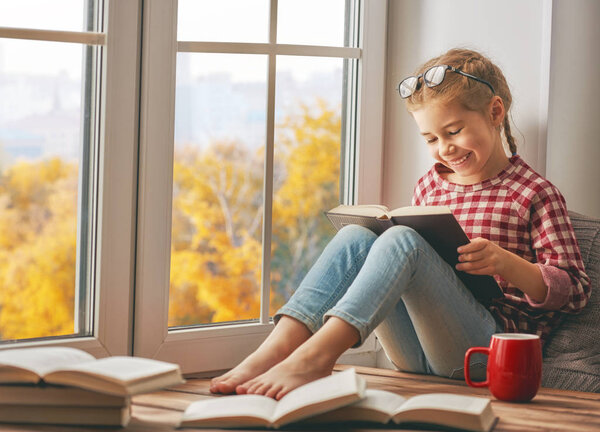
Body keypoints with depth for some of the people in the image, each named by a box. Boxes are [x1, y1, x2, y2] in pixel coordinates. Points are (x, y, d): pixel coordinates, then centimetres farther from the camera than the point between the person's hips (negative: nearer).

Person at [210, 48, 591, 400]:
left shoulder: (534, 193, 5)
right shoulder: (429, 187, 21)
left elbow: (575, 290, 1)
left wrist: (505, 262, -17)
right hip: (416, 354, 5)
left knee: (402, 241, -27)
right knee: (355, 236, -16)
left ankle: (314, 355, -44)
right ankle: (277, 349, -33)